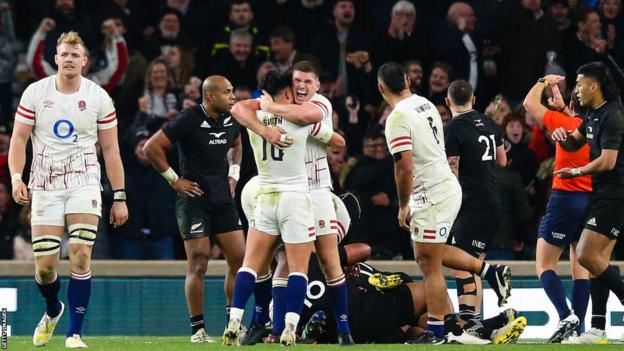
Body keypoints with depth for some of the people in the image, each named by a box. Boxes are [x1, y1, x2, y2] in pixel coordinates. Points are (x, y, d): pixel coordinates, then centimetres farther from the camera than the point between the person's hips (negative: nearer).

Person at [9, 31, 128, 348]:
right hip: (45, 186, 1)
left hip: (83, 183, -1)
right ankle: (52, 310, 31)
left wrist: (119, 197, 2)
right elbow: (19, 138, 4)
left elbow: (111, 149, 5)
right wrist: (16, 177, -12)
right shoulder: (36, 92, 1)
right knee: (45, 265, -3)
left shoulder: (99, 97, 1)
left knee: (80, 257, -13)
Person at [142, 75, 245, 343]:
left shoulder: (231, 121, 6)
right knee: (198, 263, -6)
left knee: (238, 259, 2)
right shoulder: (189, 121, -15)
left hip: (223, 199, 6)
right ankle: (197, 328, 0)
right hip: (194, 198, -6)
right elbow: (152, 148, -13)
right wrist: (174, 179, -9)